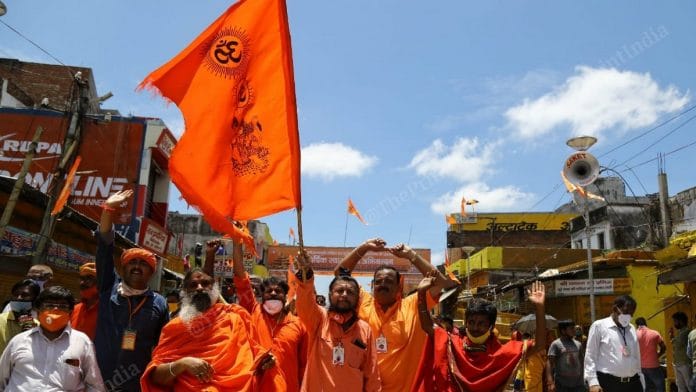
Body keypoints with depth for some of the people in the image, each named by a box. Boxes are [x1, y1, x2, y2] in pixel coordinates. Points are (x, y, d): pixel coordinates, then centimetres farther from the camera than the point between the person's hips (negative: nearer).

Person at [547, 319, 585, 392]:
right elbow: (550, 363, -11)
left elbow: (581, 362, 17)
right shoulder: (556, 344, -6)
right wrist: (551, 382, -20)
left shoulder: (578, 344, 11)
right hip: (562, 383, -5)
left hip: (578, 383, 5)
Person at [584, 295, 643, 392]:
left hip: (633, 382, 6)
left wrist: (641, 381, 15)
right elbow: (590, 356, -4)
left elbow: (637, 357, 19)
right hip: (609, 383, -6)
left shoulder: (632, 329, 16)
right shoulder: (599, 326, -1)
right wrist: (593, 382, -12)